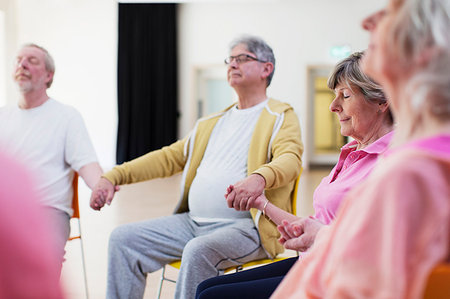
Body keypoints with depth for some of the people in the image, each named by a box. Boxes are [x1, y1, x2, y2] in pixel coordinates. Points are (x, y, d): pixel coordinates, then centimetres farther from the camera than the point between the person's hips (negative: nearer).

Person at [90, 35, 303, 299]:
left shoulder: (281, 117, 3)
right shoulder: (211, 123, 24)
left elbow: (291, 160, -17)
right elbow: (169, 157, 22)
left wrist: (259, 178, -41)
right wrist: (113, 176, 10)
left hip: (245, 227, -7)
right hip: (193, 222, 7)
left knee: (198, 250, -35)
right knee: (124, 238, -8)